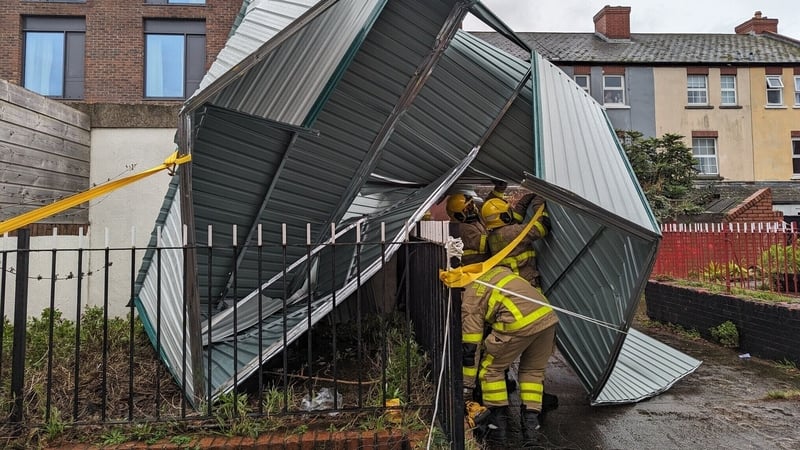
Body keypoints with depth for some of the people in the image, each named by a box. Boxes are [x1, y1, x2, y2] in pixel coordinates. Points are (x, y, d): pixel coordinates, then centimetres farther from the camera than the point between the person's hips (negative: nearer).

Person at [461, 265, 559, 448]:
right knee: (533, 371, 26)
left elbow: (470, 346, 9)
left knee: (491, 370, 14)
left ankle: (499, 432, 17)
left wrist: (467, 385, 18)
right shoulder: (497, 271, 30)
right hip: (547, 316, 7)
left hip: (518, 323, -7)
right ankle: (530, 427, 23)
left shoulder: (470, 299, 10)